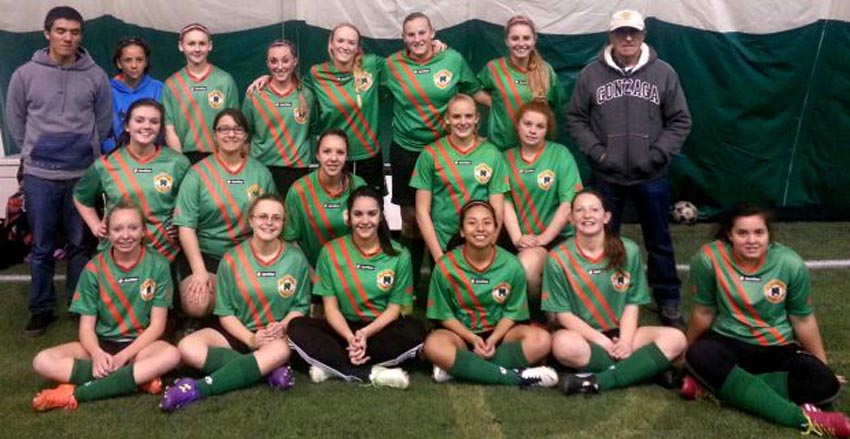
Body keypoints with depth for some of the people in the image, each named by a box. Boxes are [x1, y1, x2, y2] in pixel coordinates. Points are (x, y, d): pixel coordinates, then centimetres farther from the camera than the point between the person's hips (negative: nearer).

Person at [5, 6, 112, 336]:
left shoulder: (96, 76, 0)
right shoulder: (25, 74, 0)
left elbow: (103, 124, 9)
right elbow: (16, 122, 10)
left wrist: (83, 152, 10)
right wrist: (36, 152, 12)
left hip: (83, 175, 0)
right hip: (39, 175, 0)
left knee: (80, 245, 9)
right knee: (42, 248, 8)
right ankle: (41, 309, 21)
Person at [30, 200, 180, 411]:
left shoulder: (158, 265, -6)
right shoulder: (94, 268, -2)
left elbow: (157, 325, -7)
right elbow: (86, 326, -4)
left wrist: (123, 356, -19)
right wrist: (97, 353, -25)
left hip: (140, 344, -2)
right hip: (102, 344, 2)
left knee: (171, 355, -36)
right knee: (43, 361, -23)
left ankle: (76, 394, -32)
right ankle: (139, 376, -27)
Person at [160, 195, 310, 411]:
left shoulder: (296, 259, 0)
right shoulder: (232, 259, -1)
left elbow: (300, 306, 2)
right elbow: (225, 312, -2)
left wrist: (282, 327, -19)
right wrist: (250, 339, -17)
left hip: (280, 335, -1)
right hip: (237, 332, 2)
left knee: (280, 350, -40)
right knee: (188, 347, -28)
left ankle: (201, 388, -39)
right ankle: (269, 368, -28)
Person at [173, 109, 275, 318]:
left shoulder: (261, 172, 7)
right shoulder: (198, 173, -1)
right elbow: (186, 226, -7)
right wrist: (199, 270, -17)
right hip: (205, 254, -2)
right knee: (196, 305, -26)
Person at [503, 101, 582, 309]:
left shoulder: (560, 154, -1)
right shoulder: (507, 158, 7)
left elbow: (569, 204, -8)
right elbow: (505, 202, 1)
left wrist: (543, 238, -13)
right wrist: (517, 238, -12)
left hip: (557, 237, -2)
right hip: (522, 240, 2)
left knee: (526, 266, -30)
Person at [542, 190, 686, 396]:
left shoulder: (628, 250, -1)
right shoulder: (558, 258, -7)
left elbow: (632, 304, 0)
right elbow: (563, 314, -7)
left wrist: (625, 341, -17)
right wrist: (602, 341, -17)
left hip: (620, 333, 3)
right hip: (582, 335, -3)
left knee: (675, 339, -21)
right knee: (564, 344, -38)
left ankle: (599, 381, -28)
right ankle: (647, 368, -20)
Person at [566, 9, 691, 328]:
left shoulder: (663, 73, -1)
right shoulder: (592, 73, -1)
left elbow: (680, 121, 2)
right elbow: (575, 118, 3)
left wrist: (657, 155, -8)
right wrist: (596, 151, -8)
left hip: (651, 176, 0)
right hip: (606, 176, 0)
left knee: (659, 241, 11)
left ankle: (668, 302, 25)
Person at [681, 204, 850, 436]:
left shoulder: (791, 264, -11)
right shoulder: (709, 258, -17)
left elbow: (803, 320, 1)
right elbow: (704, 313, -3)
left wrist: (823, 367, 8)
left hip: (778, 349, 2)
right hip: (728, 343, -2)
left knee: (825, 385, -25)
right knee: (700, 356, -37)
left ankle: (717, 384, -23)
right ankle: (802, 417, -34)